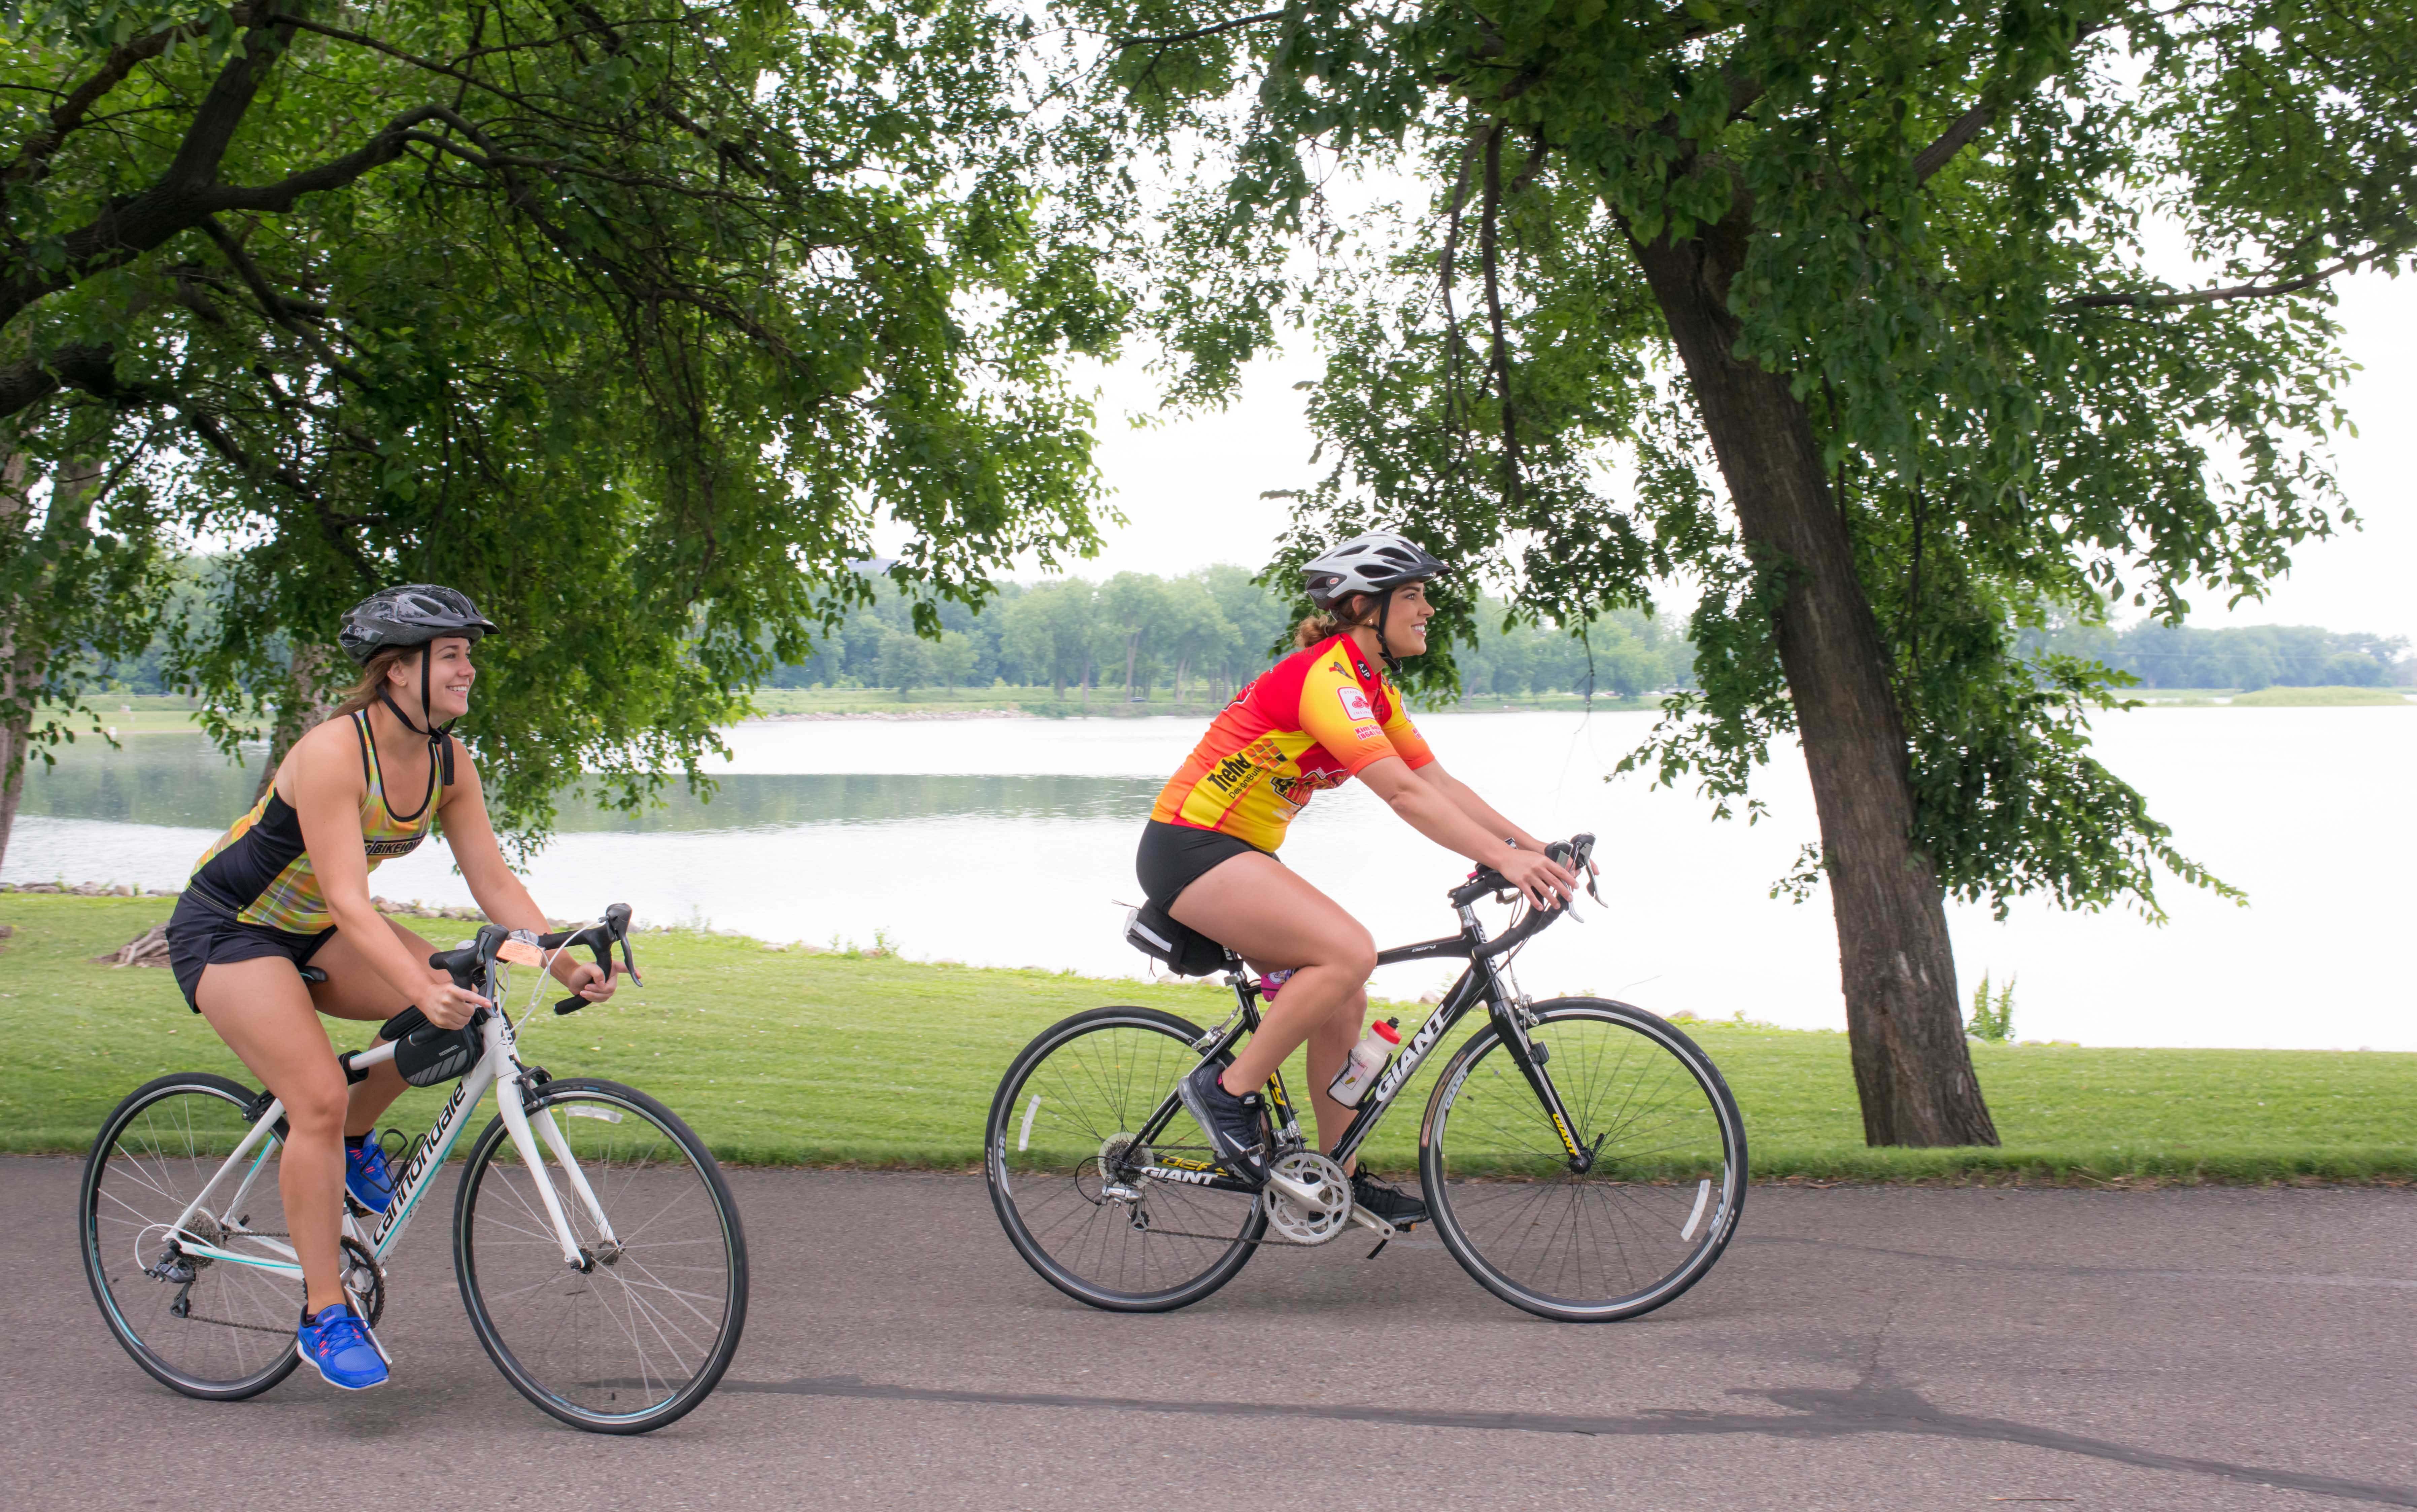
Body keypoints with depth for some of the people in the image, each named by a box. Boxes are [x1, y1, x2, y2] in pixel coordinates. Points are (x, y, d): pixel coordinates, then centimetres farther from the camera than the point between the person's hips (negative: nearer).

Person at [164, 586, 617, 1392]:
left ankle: (356, 1139, 10)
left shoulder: (448, 760, -7)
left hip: (309, 931, 7)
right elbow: (347, 901, -36)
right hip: (227, 928, -7)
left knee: (458, 1000, -14)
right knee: (319, 1100, -20)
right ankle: (323, 1316, -10)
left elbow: (493, 879, -6)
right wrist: (423, 991, -47)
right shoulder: (333, 753, -29)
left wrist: (563, 965, -19)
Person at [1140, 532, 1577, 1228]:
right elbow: (1404, 793, -30)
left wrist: (1532, 846, -3)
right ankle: (1229, 1089, -12)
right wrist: (1503, 858, -34)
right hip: (1187, 849, -10)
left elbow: (1441, 783, 7)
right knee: (1350, 952, -25)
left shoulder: (1374, 689, 10)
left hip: (1238, 856, 10)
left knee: (1344, 1005, 6)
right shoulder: (1324, 677, -22)